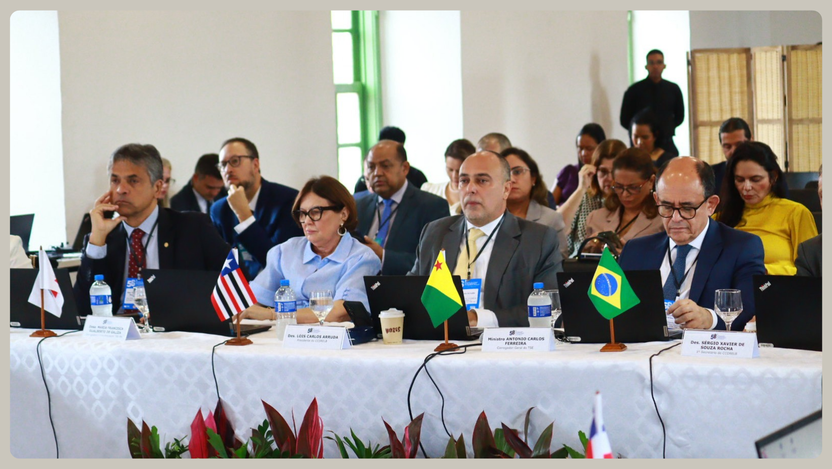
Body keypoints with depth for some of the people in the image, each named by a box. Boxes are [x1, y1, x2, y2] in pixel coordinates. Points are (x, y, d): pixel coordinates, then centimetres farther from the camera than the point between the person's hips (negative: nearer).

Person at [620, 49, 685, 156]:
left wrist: (666, 128, 8)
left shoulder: (673, 89, 8)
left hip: (666, 144, 2)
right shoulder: (634, 90, 1)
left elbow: (679, 117, 19)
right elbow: (625, 120, 6)